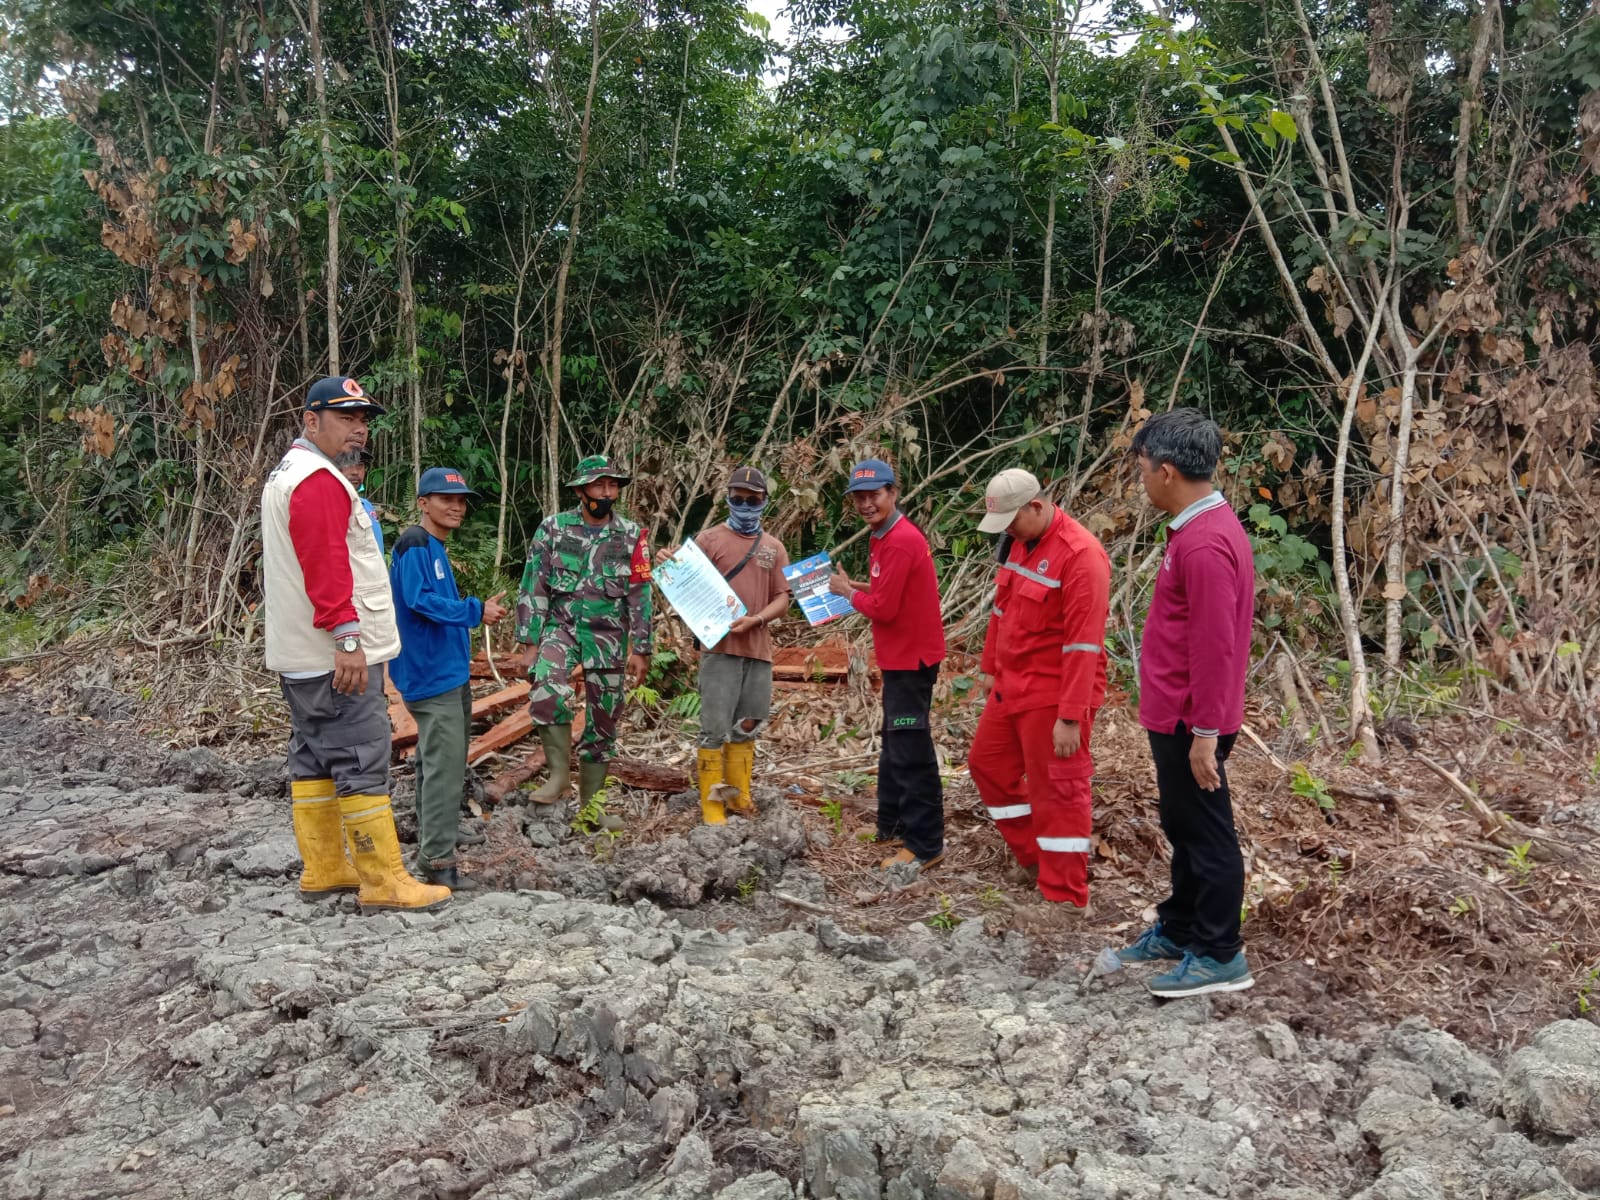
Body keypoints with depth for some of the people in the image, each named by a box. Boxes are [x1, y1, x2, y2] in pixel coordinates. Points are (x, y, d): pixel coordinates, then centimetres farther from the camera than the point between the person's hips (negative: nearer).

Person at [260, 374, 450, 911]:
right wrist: (347, 639, -26)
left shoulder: (286, 475, 21)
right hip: (336, 656, -11)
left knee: (313, 758, 13)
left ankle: (323, 870, 21)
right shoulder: (318, 480, -13)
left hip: (299, 658, 11)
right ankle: (384, 882, -4)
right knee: (361, 763, -8)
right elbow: (326, 568, -23)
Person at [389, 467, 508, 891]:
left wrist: (476, 611, 9)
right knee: (444, 764, -11)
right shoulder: (414, 545, -12)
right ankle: (439, 861, -7)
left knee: (439, 763, 15)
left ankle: (432, 847, 25)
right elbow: (419, 600, -21)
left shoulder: (437, 548, 16)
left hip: (450, 671, 10)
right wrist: (475, 610, -18)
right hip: (431, 675, -10)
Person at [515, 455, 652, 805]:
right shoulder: (553, 528, -2)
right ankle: (559, 772, -14)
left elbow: (640, 596, 2)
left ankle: (590, 801, 21)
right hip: (560, 625, -1)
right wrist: (531, 641, -5)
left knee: (603, 721, 6)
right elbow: (534, 588, -1)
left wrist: (640, 650, -1)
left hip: (608, 635, 1)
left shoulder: (632, 536, 0)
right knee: (547, 692, -30)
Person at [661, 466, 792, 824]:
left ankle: (738, 794, 24)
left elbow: (782, 600, 9)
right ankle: (711, 801, 6)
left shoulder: (774, 547, 12)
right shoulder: (709, 539, 2)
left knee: (746, 726, 12)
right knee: (715, 727, -3)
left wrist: (755, 620, -9)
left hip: (758, 649, 4)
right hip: (720, 647, -4)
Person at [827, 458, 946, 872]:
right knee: (895, 746, 19)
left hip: (912, 659, -11)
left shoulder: (900, 542, -21)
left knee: (911, 753, -5)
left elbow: (882, 609, -22)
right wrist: (858, 586, 2)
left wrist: (847, 591, -6)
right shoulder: (887, 536, 11)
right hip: (901, 657, 11)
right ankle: (892, 827, 32)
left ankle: (925, 846, 1)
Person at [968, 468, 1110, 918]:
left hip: (1053, 695, -9)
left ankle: (1066, 899, 14)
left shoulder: (1080, 555, -22)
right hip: (1012, 687, 9)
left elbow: (1084, 644, -23)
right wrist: (992, 668, 19)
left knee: (1057, 791, 0)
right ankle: (1033, 856, 36)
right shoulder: (1017, 542, 6)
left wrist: (1071, 717, -23)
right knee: (987, 764, 19)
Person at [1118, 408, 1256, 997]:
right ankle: (1178, 930, 34)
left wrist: (1205, 733, -21)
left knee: (1206, 834, 2)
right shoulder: (1200, 527, 10)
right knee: (1183, 829, 20)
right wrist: (1194, 725, 20)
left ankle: (1220, 957, 14)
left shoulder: (1204, 544, -23)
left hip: (1189, 723, -10)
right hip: (1177, 716, 10)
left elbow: (1214, 647, -24)